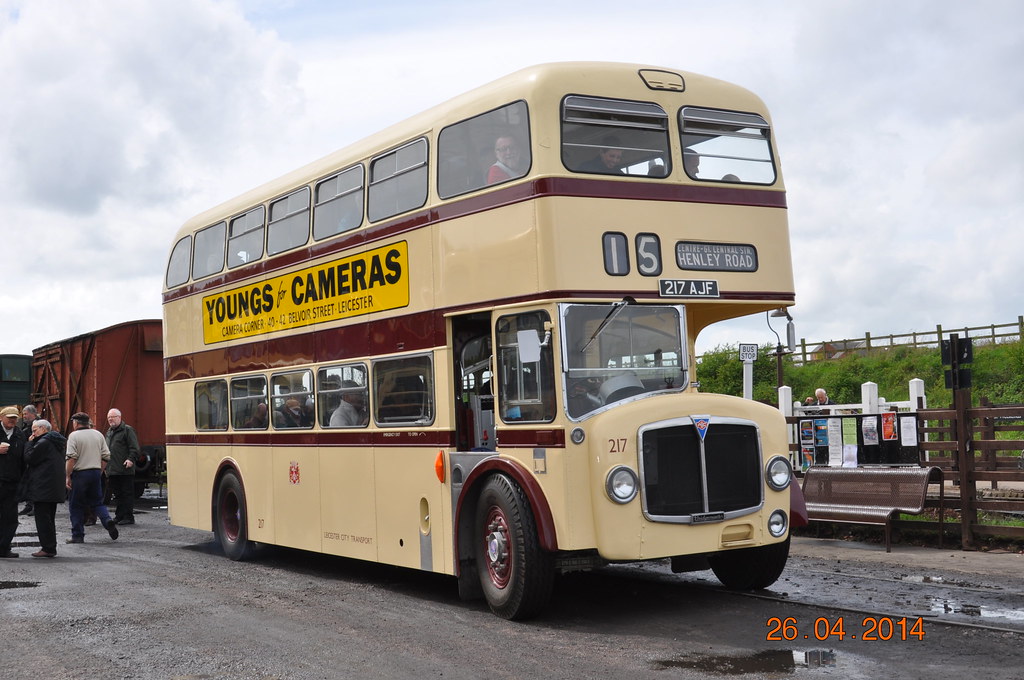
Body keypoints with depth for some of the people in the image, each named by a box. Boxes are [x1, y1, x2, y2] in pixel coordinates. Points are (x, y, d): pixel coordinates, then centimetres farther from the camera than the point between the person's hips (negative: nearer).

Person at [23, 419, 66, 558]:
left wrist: (29, 443, -4)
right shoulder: (56, 441, 16)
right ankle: (50, 547, 19)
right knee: (50, 518, 15)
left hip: (43, 488, -10)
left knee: (43, 518, -6)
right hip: (55, 488, 10)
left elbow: (29, 459, -12)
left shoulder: (43, 443, -15)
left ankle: (48, 548, -7)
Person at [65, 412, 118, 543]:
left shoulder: (74, 436, -7)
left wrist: (67, 476, -10)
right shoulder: (98, 435, 9)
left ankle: (77, 535, 7)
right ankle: (107, 520, -12)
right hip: (96, 472, 5)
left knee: (76, 505, 6)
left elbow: (71, 458, -15)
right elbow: (106, 457, 8)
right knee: (97, 502, 14)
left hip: (79, 473, -5)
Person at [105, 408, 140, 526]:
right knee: (117, 494, 11)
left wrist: (131, 459, -24)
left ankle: (128, 517, -3)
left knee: (127, 493, -5)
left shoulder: (127, 430, -3)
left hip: (125, 470, -8)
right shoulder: (109, 432, 22)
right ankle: (119, 516, 17)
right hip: (112, 471, 8)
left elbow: (134, 448, -11)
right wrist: (106, 466, 21)